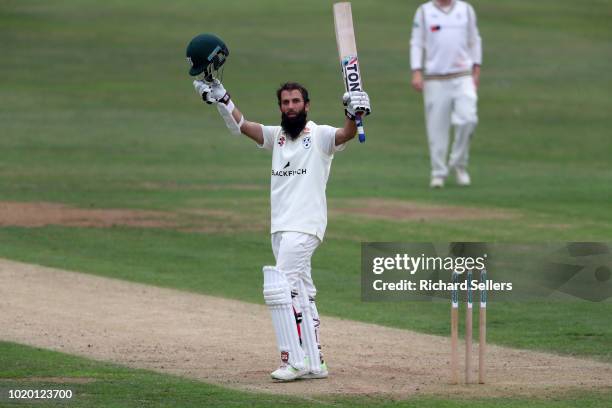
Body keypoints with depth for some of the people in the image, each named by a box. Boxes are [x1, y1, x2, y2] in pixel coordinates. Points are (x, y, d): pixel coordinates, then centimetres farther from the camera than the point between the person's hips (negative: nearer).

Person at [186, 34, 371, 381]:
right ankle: (314, 363, 13)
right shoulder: (277, 137, 15)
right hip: (281, 228, 8)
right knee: (301, 294, 9)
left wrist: (354, 116, -44)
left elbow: (345, 135, -24)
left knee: (280, 287, -16)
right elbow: (241, 125, 10)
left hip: (305, 226, -8)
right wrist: (220, 96, -2)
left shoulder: (320, 136, -4)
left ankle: (293, 360, -15)